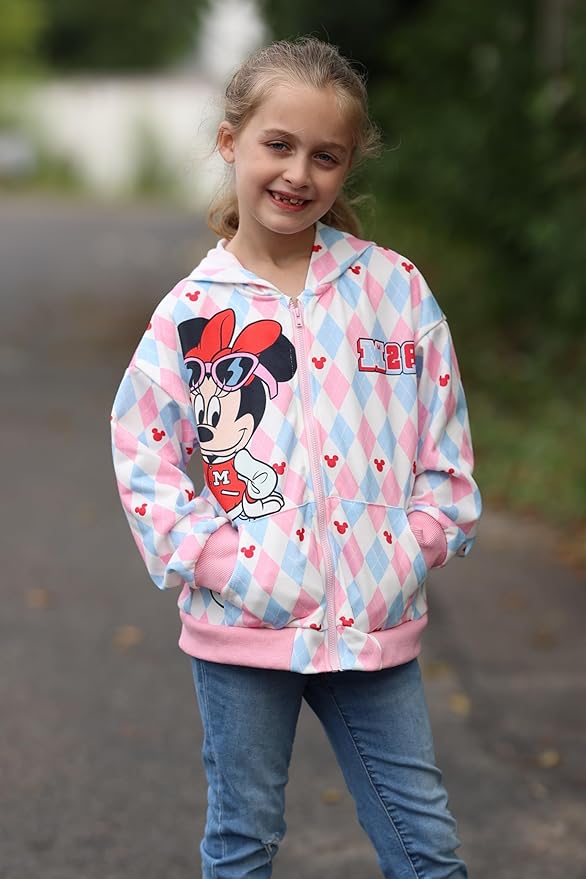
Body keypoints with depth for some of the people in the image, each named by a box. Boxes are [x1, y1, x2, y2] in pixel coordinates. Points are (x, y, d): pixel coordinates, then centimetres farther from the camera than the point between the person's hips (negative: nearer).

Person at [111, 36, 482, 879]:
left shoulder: (395, 287, 0)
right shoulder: (191, 311, -3)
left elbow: (444, 436, 5)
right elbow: (142, 449, 0)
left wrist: (418, 545, -5)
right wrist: (206, 558, -10)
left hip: (375, 618, 1)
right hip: (243, 624, -1)